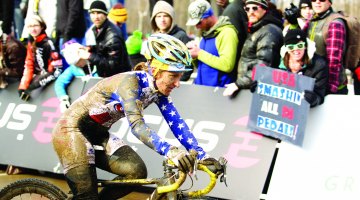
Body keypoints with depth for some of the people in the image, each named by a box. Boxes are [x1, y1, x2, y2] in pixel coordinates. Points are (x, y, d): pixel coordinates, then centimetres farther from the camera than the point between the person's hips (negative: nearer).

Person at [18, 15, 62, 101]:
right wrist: (23, 85, -5)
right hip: (39, 74, 7)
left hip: (51, 73, -7)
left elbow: (56, 67, -18)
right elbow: (29, 64, 6)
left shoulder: (47, 43, -16)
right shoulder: (31, 43, 8)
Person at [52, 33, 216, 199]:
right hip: (72, 129, -7)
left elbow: (177, 124, -10)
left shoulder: (158, 89, -5)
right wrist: (171, 152, -54)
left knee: (137, 171, -12)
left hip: (97, 133, 7)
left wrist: (202, 155, -22)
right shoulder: (130, 82, -28)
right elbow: (137, 125, -40)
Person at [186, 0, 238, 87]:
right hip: (201, 87, 7)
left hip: (219, 89, -7)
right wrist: (193, 54, -4)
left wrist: (200, 53, -17)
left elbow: (227, 65, -23)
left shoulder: (227, 33, -13)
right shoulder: (205, 33, 10)